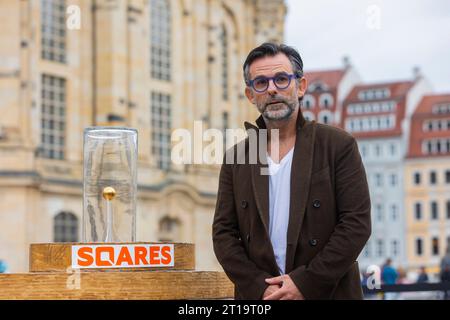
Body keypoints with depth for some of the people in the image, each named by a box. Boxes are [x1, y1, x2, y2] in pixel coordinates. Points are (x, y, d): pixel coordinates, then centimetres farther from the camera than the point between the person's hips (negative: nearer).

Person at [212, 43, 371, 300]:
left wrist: (306, 283, -13)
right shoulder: (236, 158, 8)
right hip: (257, 297, 2)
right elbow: (223, 232, 5)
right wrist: (260, 287, -9)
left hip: (327, 292, -2)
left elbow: (357, 223, -7)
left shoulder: (339, 146, -1)